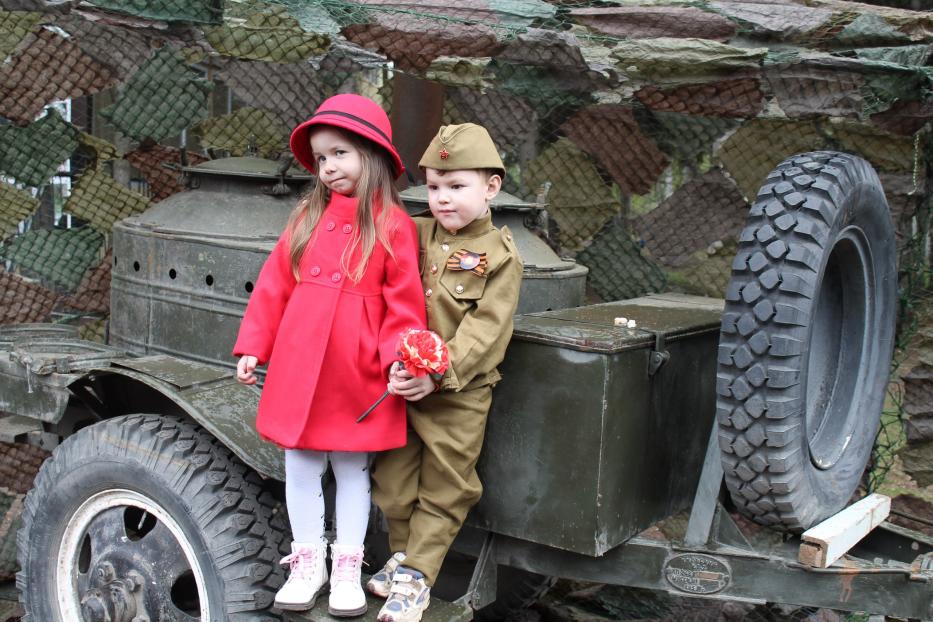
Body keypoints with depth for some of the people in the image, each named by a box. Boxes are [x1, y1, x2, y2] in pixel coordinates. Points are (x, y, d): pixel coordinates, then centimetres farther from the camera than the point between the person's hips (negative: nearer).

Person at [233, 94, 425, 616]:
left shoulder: (392, 225, -5)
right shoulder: (307, 218, 7)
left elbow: (405, 300, -8)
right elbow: (274, 286, 8)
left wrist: (399, 357, -18)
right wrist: (253, 347, 6)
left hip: (356, 373, -4)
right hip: (298, 367, 4)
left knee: (353, 469, 11)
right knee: (300, 466, 12)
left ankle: (348, 568, 25)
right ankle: (307, 562, 28)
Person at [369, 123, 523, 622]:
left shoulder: (500, 256, -7)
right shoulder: (414, 235, 4)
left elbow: (485, 331, -14)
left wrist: (439, 373, -25)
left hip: (459, 397, -4)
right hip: (398, 385, 4)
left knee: (444, 489, 7)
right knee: (394, 478, 14)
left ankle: (416, 575, 19)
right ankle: (403, 551, 34)